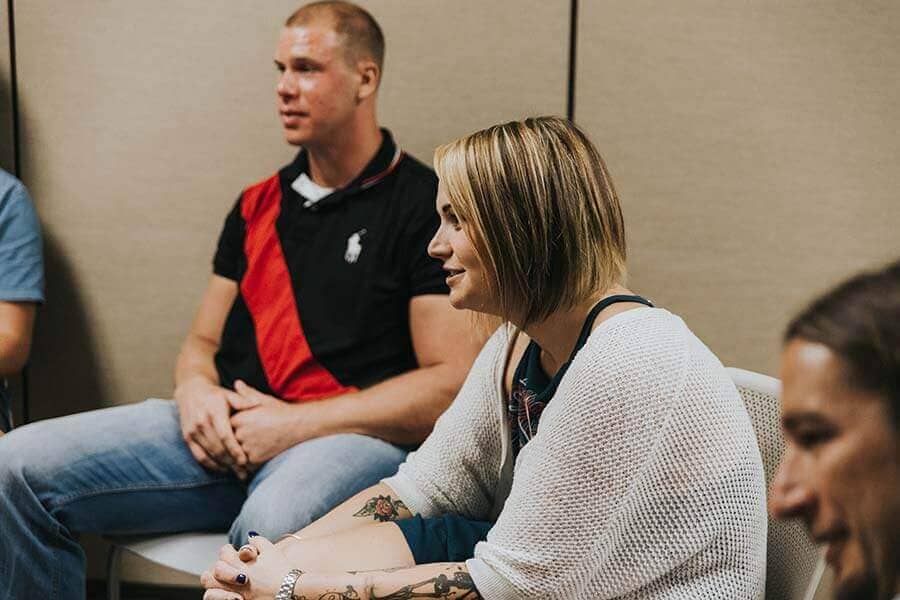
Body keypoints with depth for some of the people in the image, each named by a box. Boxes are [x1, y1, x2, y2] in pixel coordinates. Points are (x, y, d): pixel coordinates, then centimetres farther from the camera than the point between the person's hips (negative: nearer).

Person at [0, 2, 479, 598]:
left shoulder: (427, 207, -2)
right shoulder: (259, 206, 20)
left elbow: (454, 384, -9)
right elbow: (202, 342, 24)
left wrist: (296, 423, -13)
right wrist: (196, 391, -2)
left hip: (353, 437, -6)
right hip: (227, 431, 7)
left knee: (270, 528, -42)